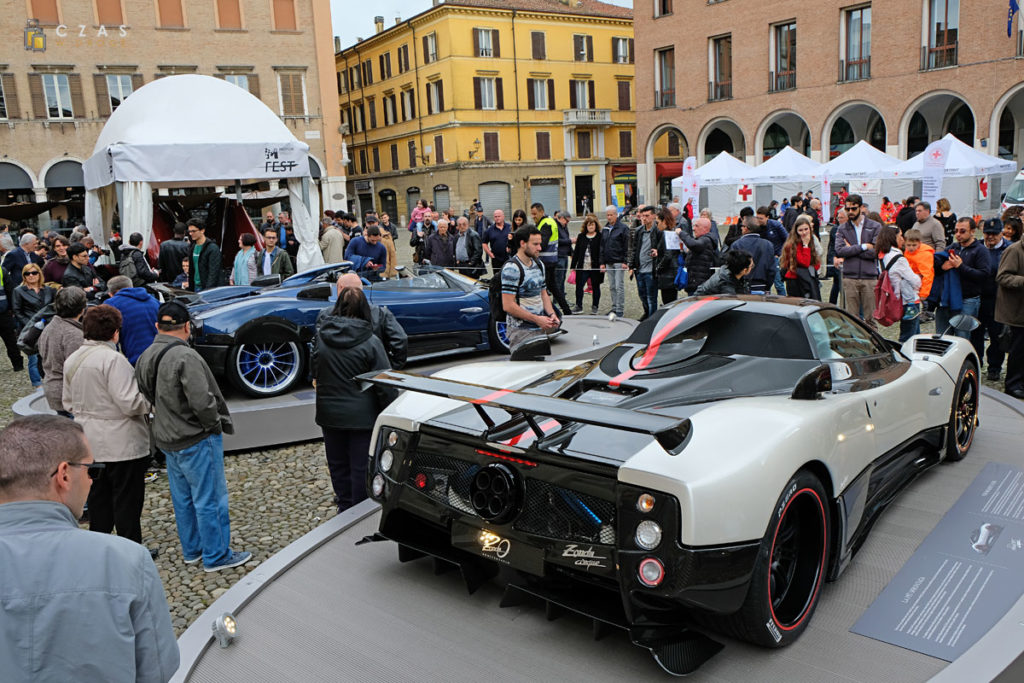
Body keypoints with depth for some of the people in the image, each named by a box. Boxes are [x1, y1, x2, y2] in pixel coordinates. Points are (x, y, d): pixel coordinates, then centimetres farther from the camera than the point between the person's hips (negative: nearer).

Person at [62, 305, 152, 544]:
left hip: (90, 443, 8)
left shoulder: (72, 359, 7)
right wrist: (150, 403, -7)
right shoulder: (112, 359, -21)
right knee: (127, 502, 2)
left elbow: (68, 403, 15)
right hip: (121, 444, -8)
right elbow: (129, 403, -24)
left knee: (98, 498, 19)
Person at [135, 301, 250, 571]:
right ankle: (216, 556, 13)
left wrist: (166, 419, 14)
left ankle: (192, 550, 32)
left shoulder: (145, 357, 5)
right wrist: (215, 425, -12)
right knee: (210, 499, 3)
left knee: (182, 498, 19)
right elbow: (202, 400, -29)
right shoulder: (185, 356, -23)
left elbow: (145, 397, 12)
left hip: (167, 438, 9)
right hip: (197, 440, -9)